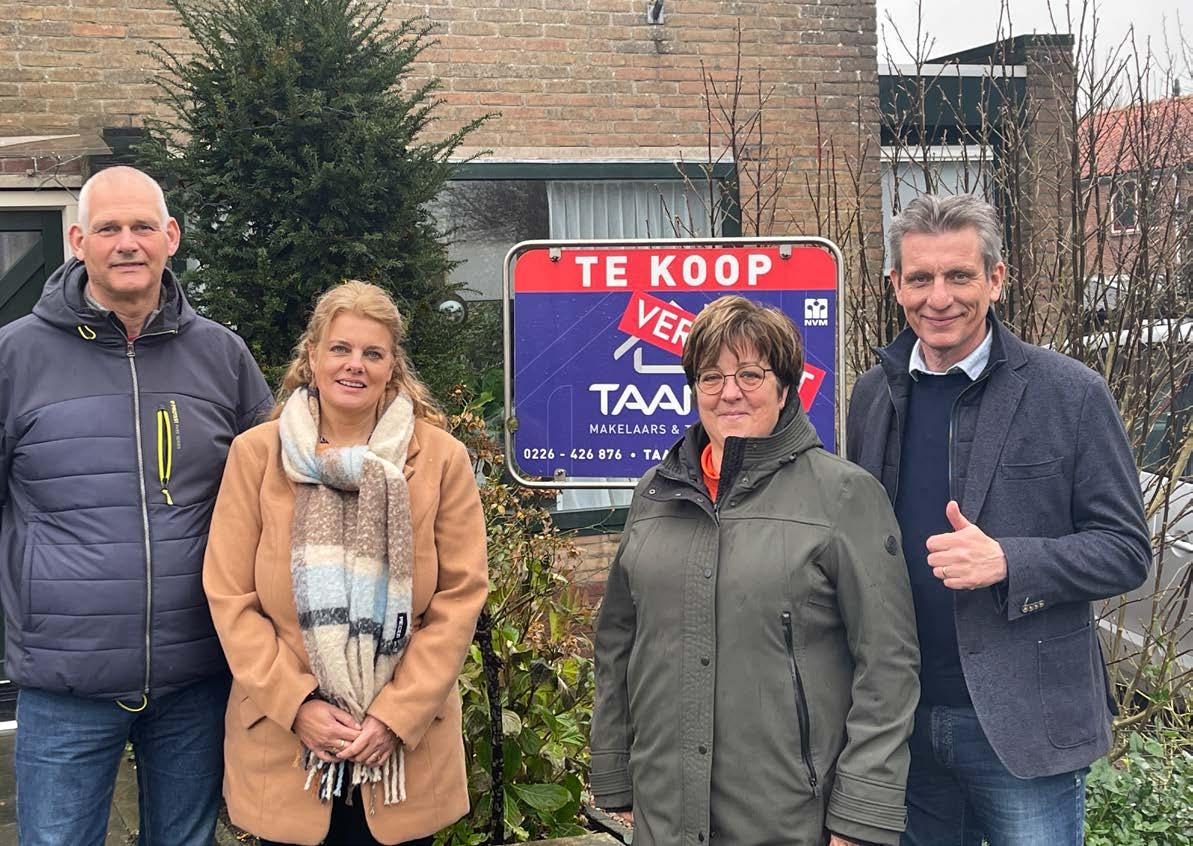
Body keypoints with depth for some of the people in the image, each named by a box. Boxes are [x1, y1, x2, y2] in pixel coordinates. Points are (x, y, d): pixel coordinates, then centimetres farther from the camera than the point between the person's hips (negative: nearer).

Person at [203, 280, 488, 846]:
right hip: (283, 741, 0)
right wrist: (297, 705, -10)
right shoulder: (256, 454, 0)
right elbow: (230, 597, -1)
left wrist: (396, 715, -10)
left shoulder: (442, 458, -1)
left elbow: (460, 595, -3)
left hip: (406, 743, 0)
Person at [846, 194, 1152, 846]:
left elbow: (1125, 550, -6)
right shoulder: (874, 395, 5)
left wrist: (1005, 562, -23)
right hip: (902, 721, 4)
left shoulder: (1070, 394, -7)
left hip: (1023, 725, -4)